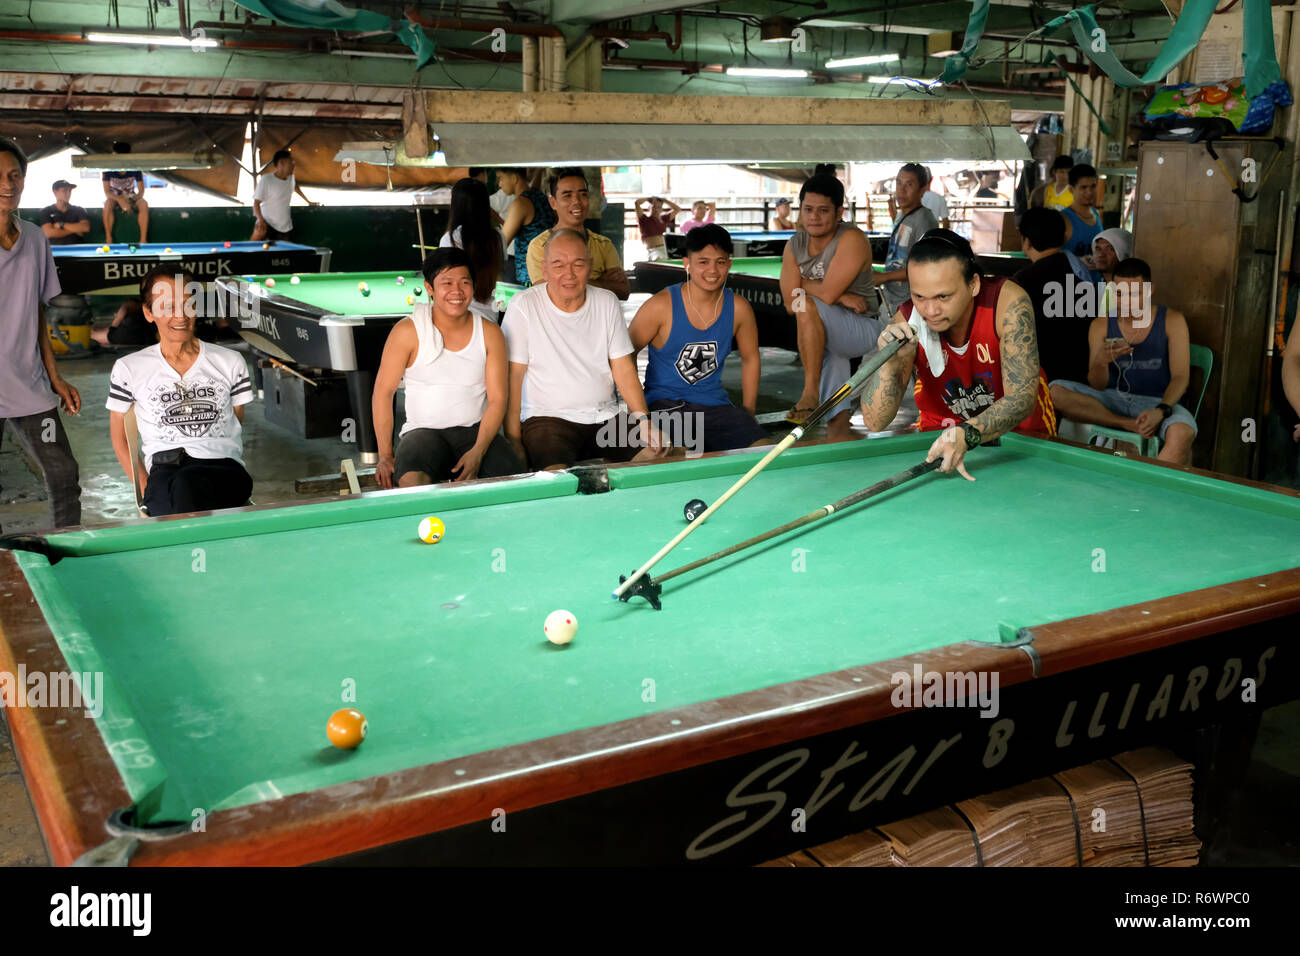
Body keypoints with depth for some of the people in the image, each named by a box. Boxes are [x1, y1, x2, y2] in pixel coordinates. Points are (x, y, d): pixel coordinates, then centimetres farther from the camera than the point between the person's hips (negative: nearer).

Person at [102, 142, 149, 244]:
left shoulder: (135, 169, -16)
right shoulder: (109, 170, -19)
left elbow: (141, 190, -13)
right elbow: (107, 191, -20)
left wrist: (137, 197, -38)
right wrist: (120, 200, -39)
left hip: (130, 197, 1)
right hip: (114, 197, -1)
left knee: (144, 204, -32)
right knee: (108, 204, -37)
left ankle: (143, 239, -34)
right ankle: (108, 238, -30)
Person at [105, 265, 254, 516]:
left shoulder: (230, 362, 13)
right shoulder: (128, 369, 11)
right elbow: (120, 439, 16)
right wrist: (147, 487, 0)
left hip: (223, 470, 0)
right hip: (163, 473, 0)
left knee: (186, 485, -38)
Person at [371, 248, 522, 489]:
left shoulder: (490, 333, 4)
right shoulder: (408, 331, -2)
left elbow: (497, 398, 0)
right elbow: (383, 392, 0)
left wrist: (478, 451, -16)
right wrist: (385, 455, -9)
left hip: (476, 430, 2)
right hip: (424, 431, -2)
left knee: (512, 473, -27)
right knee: (412, 477, -35)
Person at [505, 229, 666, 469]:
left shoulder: (607, 302, 8)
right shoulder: (524, 306, -5)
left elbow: (623, 368, 8)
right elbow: (513, 376, -6)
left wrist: (643, 419, -7)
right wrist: (514, 440, -12)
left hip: (605, 416, 5)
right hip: (548, 418, -5)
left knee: (656, 453, -16)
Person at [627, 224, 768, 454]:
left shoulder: (739, 308, 1)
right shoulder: (661, 305, -10)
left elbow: (751, 358, 16)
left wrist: (748, 414, 12)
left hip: (715, 404, 5)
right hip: (665, 404, -4)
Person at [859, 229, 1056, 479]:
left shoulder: (1008, 302, -27)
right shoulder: (907, 323, -21)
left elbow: (1022, 398, -33)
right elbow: (875, 422, -22)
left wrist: (967, 435, -51)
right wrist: (890, 361, -39)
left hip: (1019, 428, -2)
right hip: (941, 427, 2)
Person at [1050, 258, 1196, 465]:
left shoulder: (1172, 321, 0)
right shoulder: (1101, 324, 4)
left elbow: (1180, 377, -7)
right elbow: (1097, 387, 0)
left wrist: (1161, 410, -28)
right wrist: (1100, 362, -25)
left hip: (1155, 401, -3)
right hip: (1113, 399, 3)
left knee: (1183, 434, -38)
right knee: (1054, 391, -23)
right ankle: (1131, 425, -22)